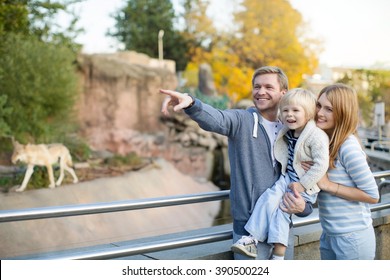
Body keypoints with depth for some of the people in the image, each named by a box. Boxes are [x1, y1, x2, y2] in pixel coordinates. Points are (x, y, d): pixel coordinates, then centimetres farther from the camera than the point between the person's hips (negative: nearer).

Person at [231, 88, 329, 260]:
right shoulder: (287, 134, 5)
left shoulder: (316, 136, -18)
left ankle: (278, 255, -9)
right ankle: (253, 239, -15)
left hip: (306, 187, -6)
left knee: (282, 209, -16)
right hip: (288, 178, 7)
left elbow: (321, 164, -22)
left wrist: (302, 184, -20)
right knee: (268, 199, -14)